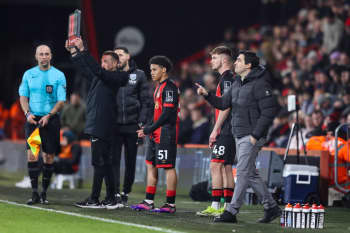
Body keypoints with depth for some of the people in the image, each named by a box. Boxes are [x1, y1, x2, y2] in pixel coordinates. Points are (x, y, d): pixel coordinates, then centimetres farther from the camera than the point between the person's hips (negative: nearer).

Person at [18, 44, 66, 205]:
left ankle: (44, 193, 11)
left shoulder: (58, 76, 2)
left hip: (51, 119, -1)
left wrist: (49, 116, -16)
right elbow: (23, 96, 9)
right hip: (33, 119, 1)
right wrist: (28, 113, -10)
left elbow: (61, 101, -2)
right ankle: (34, 193, -8)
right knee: (31, 154, -10)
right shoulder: (29, 74, 8)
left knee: (49, 156, 1)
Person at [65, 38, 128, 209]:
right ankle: (111, 200, 13)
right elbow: (85, 69, 23)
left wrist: (83, 50, -20)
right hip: (95, 126, 9)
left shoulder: (115, 77, -7)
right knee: (105, 163, 10)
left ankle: (94, 200, -8)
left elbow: (97, 70, -19)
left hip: (102, 127, -9)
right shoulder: (99, 77, 19)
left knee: (99, 163, -8)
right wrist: (74, 52, 12)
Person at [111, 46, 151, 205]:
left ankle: (125, 194, 16)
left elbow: (145, 101, 4)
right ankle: (115, 193, -7)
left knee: (130, 162, 5)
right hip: (114, 125, 0)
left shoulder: (139, 75, 6)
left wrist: (142, 122, -5)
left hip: (132, 126, 0)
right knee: (114, 160, -6)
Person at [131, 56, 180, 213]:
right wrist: (148, 129, 12)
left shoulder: (169, 88, -13)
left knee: (168, 167, -6)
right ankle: (148, 202, 15)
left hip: (166, 134, -10)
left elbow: (167, 113, -19)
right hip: (157, 135, 10)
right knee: (150, 165, 11)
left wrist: (149, 129, -17)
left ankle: (170, 204, -3)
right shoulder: (159, 87, 18)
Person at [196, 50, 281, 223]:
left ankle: (231, 212, -6)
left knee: (243, 172, -7)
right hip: (239, 136, 9)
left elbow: (269, 111, -18)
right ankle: (271, 207, 19)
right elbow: (223, 103, 13)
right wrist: (207, 95, -4)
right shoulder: (237, 84, 14)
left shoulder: (259, 84, -14)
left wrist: (255, 135, -19)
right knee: (251, 174, 12)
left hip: (251, 137, -9)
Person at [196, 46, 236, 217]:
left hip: (225, 131, -10)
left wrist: (215, 130, -17)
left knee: (216, 166, -11)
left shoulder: (227, 78, -11)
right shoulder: (227, 78, 20)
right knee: (226, 168, 9)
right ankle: (227, 207, 10)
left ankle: (215, 206, -13)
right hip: (228, 132, 10)